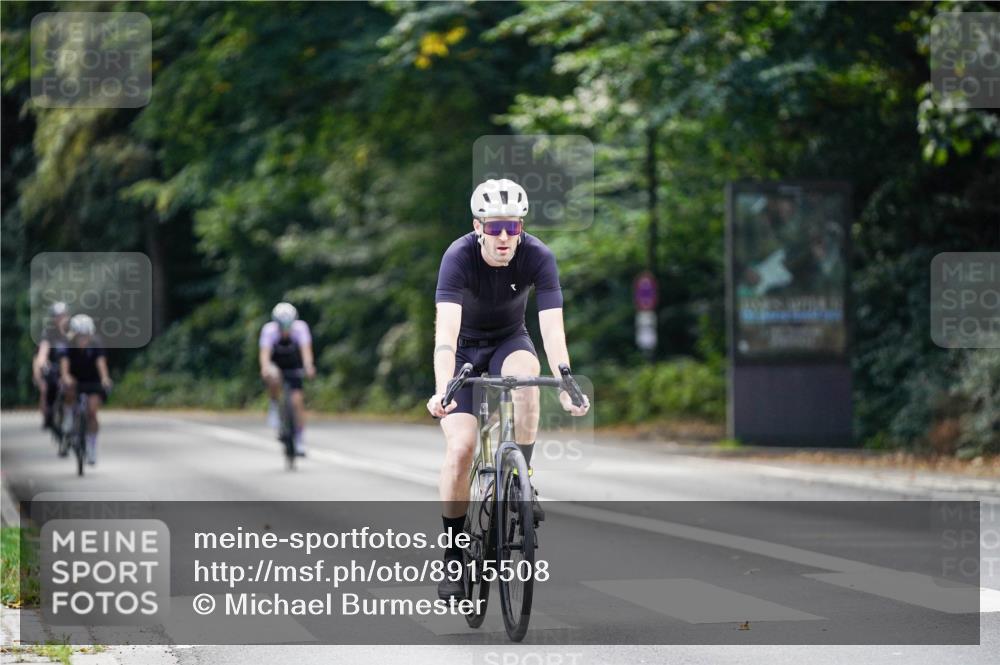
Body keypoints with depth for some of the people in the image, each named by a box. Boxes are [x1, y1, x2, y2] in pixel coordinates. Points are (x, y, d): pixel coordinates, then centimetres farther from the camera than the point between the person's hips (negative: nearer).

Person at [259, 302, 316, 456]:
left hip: (294, 367, 1)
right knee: (273, 377, -36)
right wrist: (265, 368, -60)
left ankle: (299, 439, 0)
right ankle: (274, 407, -10)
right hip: (275, 365, -1)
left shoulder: (300, 327, -26)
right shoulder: (269, 330, -28)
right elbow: (265, 352, -40)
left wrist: (308, 366, -58)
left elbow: (306, 348, -39)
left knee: (297, 400, -13)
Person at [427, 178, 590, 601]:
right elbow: (446, 330, -40)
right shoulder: (459, 257, -29)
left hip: (509, 341, 1)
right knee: (460, 446, -16)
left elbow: (552, 327, -32)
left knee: (526, 370, -35)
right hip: (464, 349, -1)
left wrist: (566, 387, -46)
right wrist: (442, 389, -55)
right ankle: (453, 554, -3)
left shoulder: (538, 257, -24)